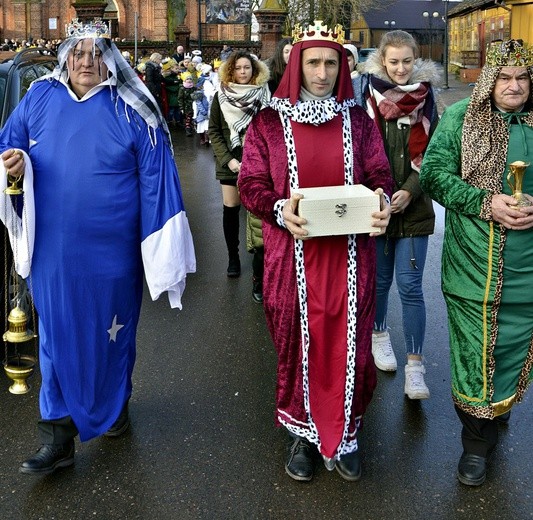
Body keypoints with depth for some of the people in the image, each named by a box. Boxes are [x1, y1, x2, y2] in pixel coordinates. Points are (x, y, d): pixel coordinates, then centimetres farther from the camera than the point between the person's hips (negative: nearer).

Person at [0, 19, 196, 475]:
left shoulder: (131, 110, -5)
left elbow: (155, 180, -5)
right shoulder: (40, 98, 4)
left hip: (111, 250, -2)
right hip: (53, 249, 2)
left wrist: (162, 251, -8)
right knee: (58, 336, 7)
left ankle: (114, 405, 39)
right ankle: (58, 436, 17)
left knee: (111, 331, 14)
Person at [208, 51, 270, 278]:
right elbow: (214, 131, 1)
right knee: (230, 209, 5)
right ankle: (233, 256, 19)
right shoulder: (221, 96, 2)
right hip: (230, 161, 1)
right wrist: (228, 159, -10)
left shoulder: (264, 94, 1)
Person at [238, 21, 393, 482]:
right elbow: (251, 184, -1)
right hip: (294, 255, -1)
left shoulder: (358, 120, 6)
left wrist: (382, 204, -15)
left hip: (351, 256, 1)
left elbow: (380, 176, 8)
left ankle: (345, 434, 27)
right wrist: (280, 210, -22)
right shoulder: (269, 122, 1)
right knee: (297, 341, 9)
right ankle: (302, 432, 29)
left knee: (349, 342, 7)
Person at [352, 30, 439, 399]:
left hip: (413, 206, 0)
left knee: (410, 285, -4)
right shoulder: (366, 92, -2)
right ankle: (379, 335, 36)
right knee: (379, 278, 11)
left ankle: (415, 365, 3)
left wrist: (409, 192, -12)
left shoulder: (425, 98, 2)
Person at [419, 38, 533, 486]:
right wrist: (485, 203, -18)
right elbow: (434, 173, -6)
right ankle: (477, 442, 19)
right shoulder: (460, 118, -1)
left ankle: (497, 411, 40)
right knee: (474, 350, 3)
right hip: (472, 261, -2)